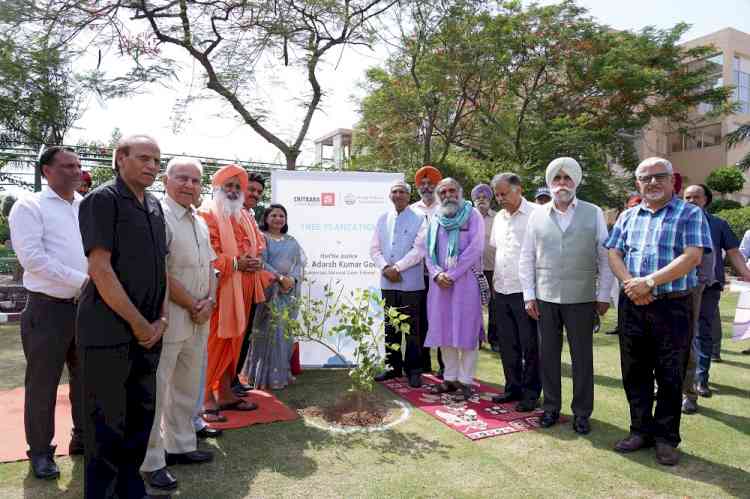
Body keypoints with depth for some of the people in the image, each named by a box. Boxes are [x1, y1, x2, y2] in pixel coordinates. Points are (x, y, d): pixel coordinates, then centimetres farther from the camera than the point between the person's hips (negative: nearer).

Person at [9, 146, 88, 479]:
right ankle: (40, 451, 23)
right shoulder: (29, 207, -4)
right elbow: (32, 257, -15)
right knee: (43, 384, 6)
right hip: (48, 308, -5)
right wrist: (82, 280, -19)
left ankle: (84, 436, 32)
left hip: (88, 306, 5)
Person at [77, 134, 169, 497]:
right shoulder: (103, 199, -9)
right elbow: (100, 269, -16)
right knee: (107, 423, 3)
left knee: (141, 414, 15)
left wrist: (162, 318, 3)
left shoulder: (154, 206, 13)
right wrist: (139, 324, -13)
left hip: (148, 332, 7)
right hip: (110, 331, -7)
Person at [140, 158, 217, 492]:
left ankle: (180, 445, 33)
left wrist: (209, 301, -1)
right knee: (156, 391, 2)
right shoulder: (158, 217, -13)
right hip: (167, 319, -8)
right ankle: (152, 462, 15)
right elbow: (160, 275, -18)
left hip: (198, 320, 8)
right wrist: (194, 306, -11)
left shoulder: (200, 222, 13)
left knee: (187, 388, 18)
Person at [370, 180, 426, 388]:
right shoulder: (382, 219, 13)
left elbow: (419, 249, -10)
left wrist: (397, 268, -14)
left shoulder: (419, 219, 0)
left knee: (411, 328, 1)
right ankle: (393, 366, 23)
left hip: (411, 283, -4)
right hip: (387, 283, 4)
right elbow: (374, 249, 9)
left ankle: (414, 370, 11)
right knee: (390, 326, 11)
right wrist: (385, 267, -8)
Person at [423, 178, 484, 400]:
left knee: (466, 330, -1)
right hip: (440, 282, 4)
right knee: (444, 331, 6)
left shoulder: (472, 215, 1)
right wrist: (436, 274, -7)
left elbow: (475, 248, -9)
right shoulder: (435, 219, 14)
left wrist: (452, 274, -13)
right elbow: (428, 251, 11)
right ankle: (450, 377, 16)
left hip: (466, 280, -4)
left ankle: (465, 379, 8)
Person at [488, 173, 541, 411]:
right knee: (507, 344, 14)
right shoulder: (499, 218, 14)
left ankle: (531, 393, 16)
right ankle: (513, 387, 28)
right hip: (502, 290, 7)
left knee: (530, 346, 3)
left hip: (525, 290, -7)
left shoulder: (535, 214, -9)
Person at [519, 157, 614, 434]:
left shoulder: (594, 214, 1)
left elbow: (605, 257, 2)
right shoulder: (537, 216, 5)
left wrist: (604, 296, -1)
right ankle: (551, 407, 26)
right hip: (545, 298, 2)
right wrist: (529, 295, 2)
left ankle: (581, 412, 23)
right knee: (548, 354, 11)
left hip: (581, 299, -1)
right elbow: (526, 258, 7)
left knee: (582, 357, 7)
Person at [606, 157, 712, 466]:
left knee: (670, 376, 5)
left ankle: (666, 439, 20)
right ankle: (641, 431, 26)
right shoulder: (628, 217, 13)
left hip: (672, 306, -4)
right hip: (632, 304, 4)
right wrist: (630, 284, -12)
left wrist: (650, 282, -18)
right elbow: (614, 253, 6)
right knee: (634, 373, 11)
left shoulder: (690, 214, 0)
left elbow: (692, 257, -13)